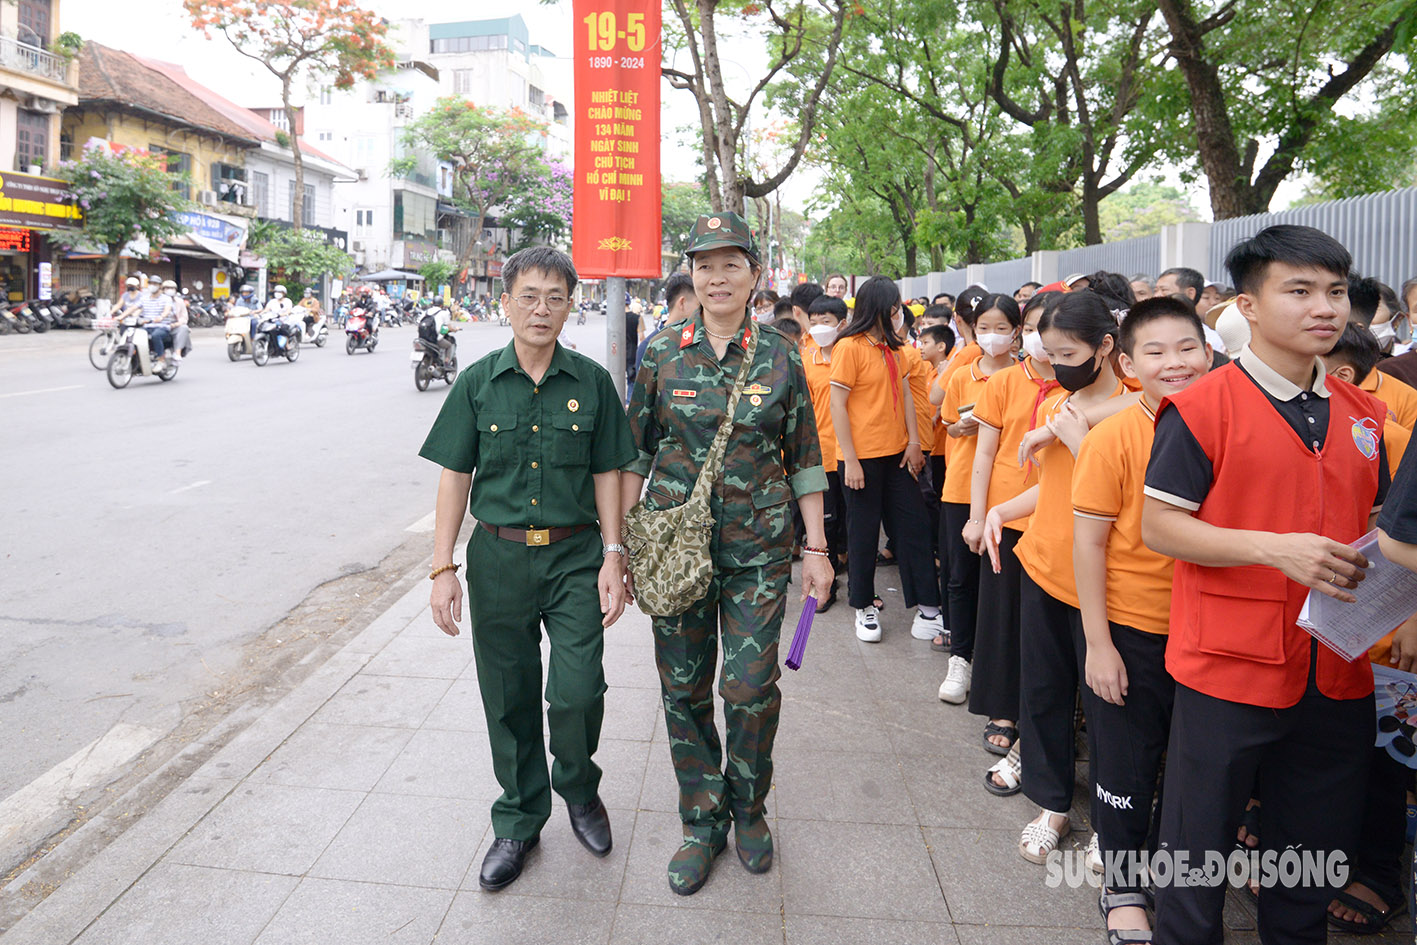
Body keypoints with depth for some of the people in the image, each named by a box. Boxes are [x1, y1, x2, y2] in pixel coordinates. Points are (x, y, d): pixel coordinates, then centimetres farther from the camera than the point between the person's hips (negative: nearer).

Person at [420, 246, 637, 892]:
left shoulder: (591, 382, 1)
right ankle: (519, 820, 30)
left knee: (578, 693, -7)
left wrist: (613, 557, -2)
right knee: (509, 699, 10)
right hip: (498, 556, 1)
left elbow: (607, 473, 4)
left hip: (575, 556, -1)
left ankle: (579, 789, 26)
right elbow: (455, 475, 2)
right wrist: (443, 568, -3)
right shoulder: (478, 383, 1)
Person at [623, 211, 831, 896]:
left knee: (751, 690, 1)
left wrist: (816, 548, 2)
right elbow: (635, 453, 5)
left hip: (758, 551, -1)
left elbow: (804, 460, 5)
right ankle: (701, 823, 28)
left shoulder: (781, 357, 0)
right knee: (684, 691, 8)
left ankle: (748, 810, 28)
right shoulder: (660, 354, 1)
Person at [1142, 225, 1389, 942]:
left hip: (1337, 673, 6)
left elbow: (1372, 522, 21)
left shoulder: (1362, 414, 9)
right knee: (1199, 843, 9)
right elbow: (1158, 526, -13)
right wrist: (1274, 548, -23)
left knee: (1314, 847, 20)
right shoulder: (1203, 407, -11)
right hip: (1229, 664, -6)